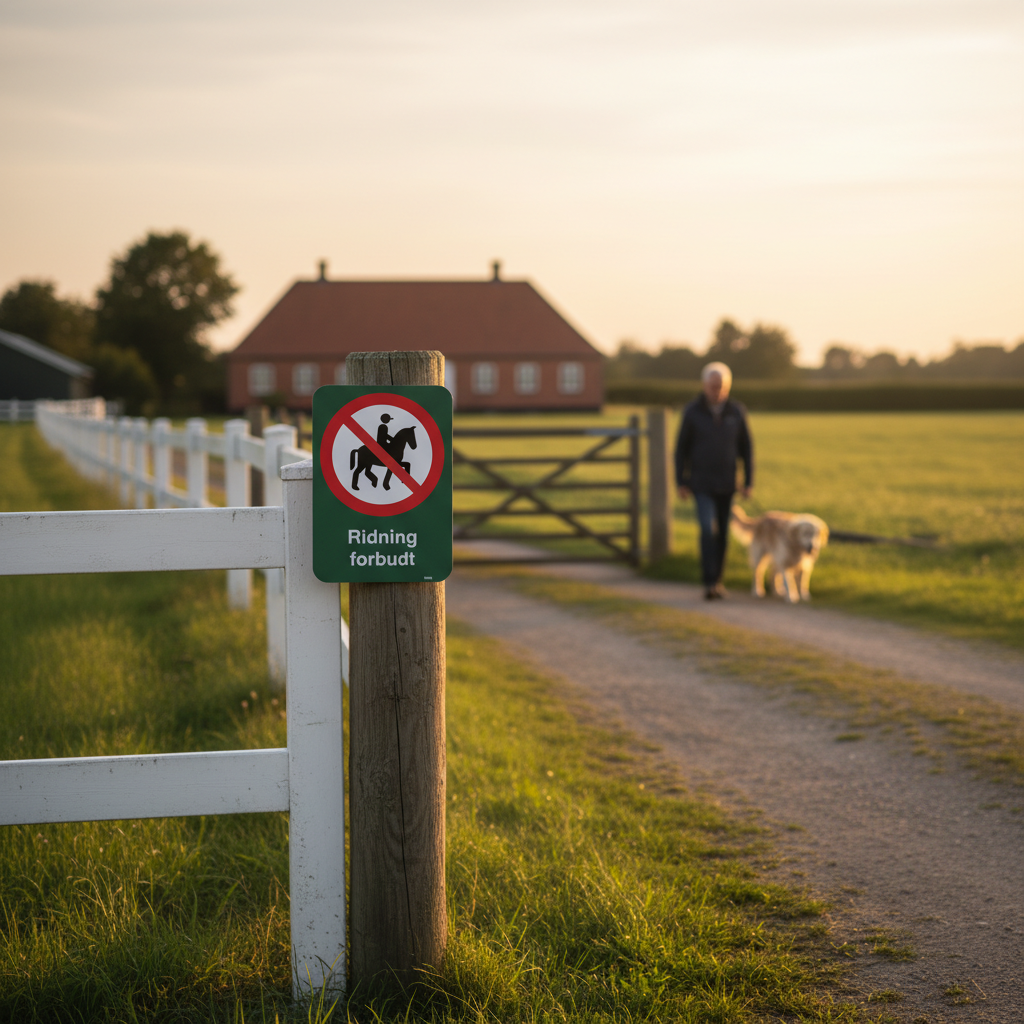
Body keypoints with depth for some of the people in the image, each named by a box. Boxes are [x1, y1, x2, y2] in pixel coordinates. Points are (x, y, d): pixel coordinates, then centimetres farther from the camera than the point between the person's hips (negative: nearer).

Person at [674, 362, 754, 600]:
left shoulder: (737, 412, -3)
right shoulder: (692, 412, -9)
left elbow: (746, 448, 2)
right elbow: (681, 448, -3)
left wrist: (749, 483, -3)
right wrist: (680, 483, -6)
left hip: (726, 484, 3)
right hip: (701, 483, -3)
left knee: (722, 534, 10)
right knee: (708, 530, -17)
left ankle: (717, 579, 27)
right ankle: (710, 584, -19)